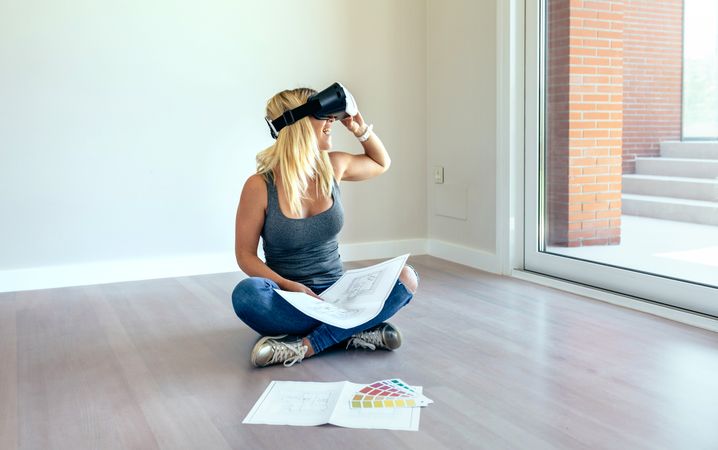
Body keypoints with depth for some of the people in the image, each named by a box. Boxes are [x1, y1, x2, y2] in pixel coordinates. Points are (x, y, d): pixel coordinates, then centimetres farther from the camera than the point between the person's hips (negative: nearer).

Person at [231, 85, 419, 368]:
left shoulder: (333, 166, 2)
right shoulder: (260, 186, -10)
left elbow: (381, 163, 24)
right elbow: (245, 255, -6)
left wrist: (360, 129, 5)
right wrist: (291, 287, -21)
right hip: (288, 300, -3)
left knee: (406, 277, -20)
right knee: (246, 293, -36)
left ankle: (305, 345, -28)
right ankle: (357, 331, -27)